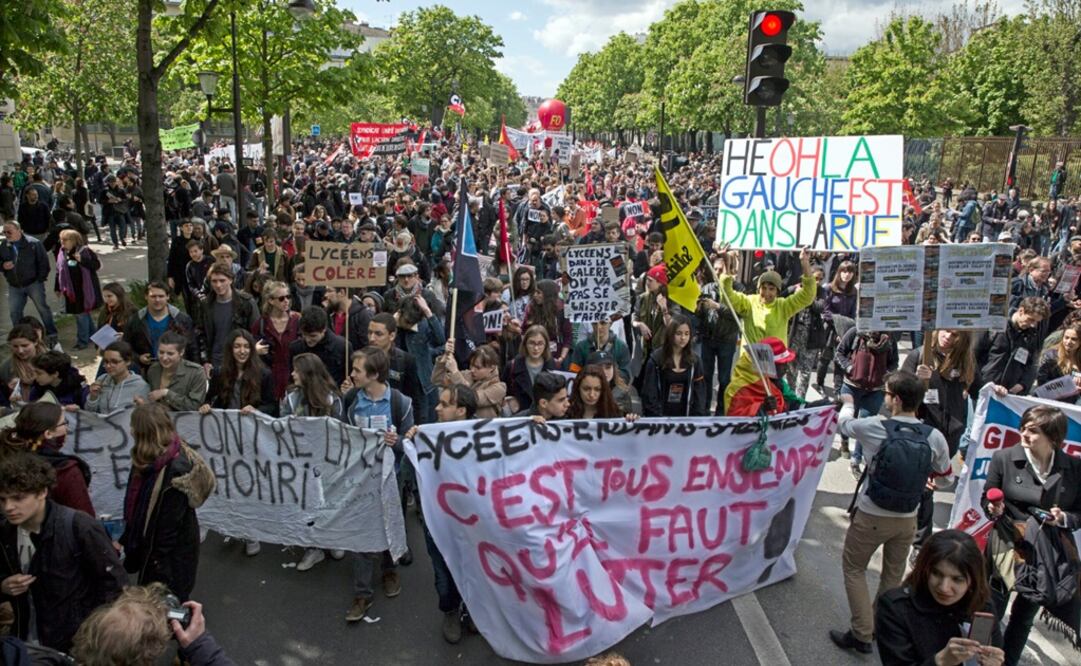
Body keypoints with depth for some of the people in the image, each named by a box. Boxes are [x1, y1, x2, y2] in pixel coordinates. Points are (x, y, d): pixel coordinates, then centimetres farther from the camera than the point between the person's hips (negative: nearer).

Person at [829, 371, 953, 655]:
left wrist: (848, 403, 24)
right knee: (893, 575, 21)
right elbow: (943, 472, 8)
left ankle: (862, 634, 11)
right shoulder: (935, 437, -11)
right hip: (907, 519, 3)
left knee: (853, 569, 14)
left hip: (871, 516, -3)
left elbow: (843, 424, 3)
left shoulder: (875, 427, -19)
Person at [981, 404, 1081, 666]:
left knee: (1024, 617, 19)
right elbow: (986, 500, -2)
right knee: (992, 613, 7)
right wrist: (994, 510, -23)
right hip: (1007, 548, -2)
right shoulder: (1004, 458, -9)